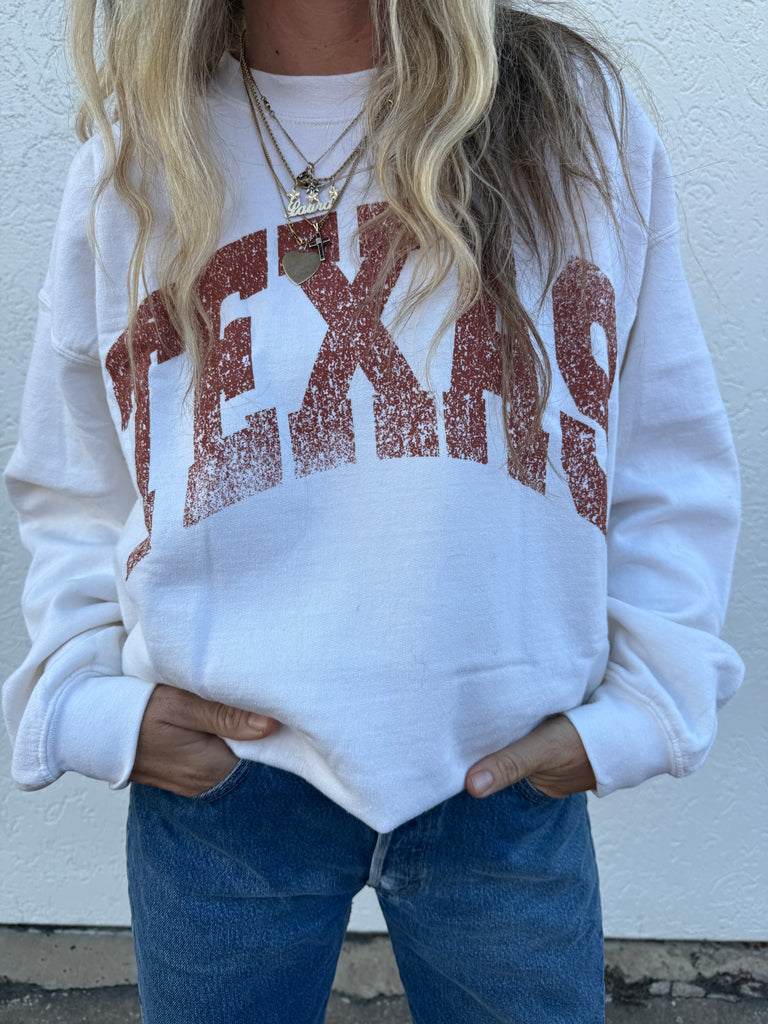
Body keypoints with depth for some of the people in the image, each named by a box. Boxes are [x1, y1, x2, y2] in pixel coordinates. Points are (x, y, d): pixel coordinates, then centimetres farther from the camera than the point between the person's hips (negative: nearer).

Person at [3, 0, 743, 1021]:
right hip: (215, 774, 1)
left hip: (513, 779, 1)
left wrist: (644, 703, -4)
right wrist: (88, 696, -4)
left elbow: (674, 468, 3)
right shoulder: (134, 152, 3)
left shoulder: (580, 115, 0)